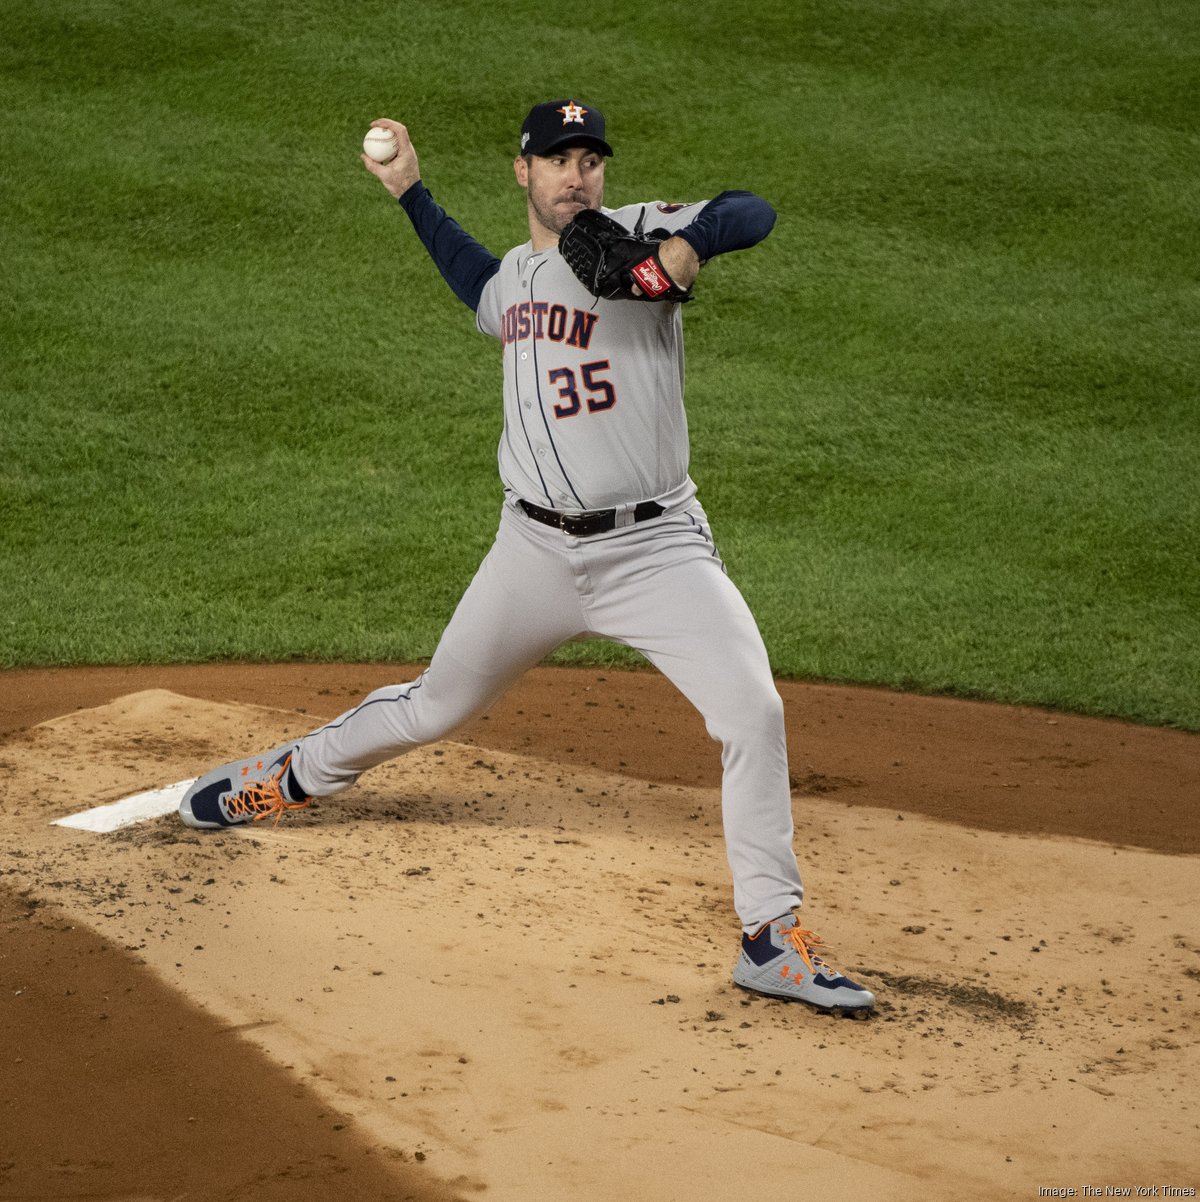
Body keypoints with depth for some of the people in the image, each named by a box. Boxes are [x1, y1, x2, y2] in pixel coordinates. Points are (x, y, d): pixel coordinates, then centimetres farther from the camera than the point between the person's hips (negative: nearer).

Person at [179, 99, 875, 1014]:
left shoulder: (635, 236, -7)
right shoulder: (515, 275, 10)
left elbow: (753, 213, -22)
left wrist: (688, 246, -42)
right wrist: (411, 193, 30)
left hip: (654, 549, -4)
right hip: (537, 549, 4)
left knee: (754, 712, -19)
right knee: (437, 705, 18)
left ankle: (771, 936, -10)